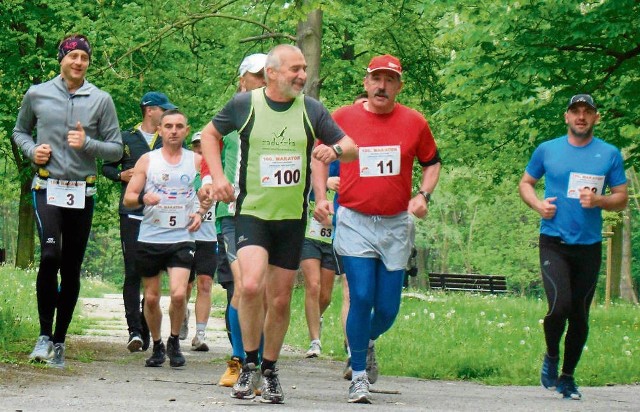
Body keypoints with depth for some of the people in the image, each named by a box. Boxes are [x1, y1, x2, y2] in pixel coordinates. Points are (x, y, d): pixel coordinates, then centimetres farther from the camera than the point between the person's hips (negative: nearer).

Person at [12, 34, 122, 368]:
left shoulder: (101, 100, 3)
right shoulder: (37, 95, 5)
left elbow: (116, 149, 6)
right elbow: (19, 131, 20)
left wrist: (88, 144, -13)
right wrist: (31, 150, -1)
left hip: (82, 192, 2)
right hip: (47, 188, -2)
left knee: (71, 269, 5)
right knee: (50, 254, -22)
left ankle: (59, 341, 16)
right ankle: (44, 334, -11)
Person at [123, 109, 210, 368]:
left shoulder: (196, 161, 6)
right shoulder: (147, 161, 4)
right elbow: (127, 198, 3)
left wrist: (200, 212, 0)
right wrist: (143, 198, -18)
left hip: (182, 238, -1)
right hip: (150, 238, 1)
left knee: (179, 294, -16)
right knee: (151, 298, 5)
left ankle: (174, 343, 5)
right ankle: (157, 346, 24)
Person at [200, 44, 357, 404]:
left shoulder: (312, 110, 2)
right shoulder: (244, 104, -2)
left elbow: (352, 149, 6)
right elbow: (210, 134, 14)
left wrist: (334, 150, -17)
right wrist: (218, 177, 2)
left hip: (292, 217, 2)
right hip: (252, 212, -2)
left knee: (280, 300, 7)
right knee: (251, 285, -23)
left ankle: (270, 371, 26)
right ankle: (250, 365, -5)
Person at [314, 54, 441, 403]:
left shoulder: (414, 123, 2)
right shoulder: (343, 118, -1)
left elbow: (432, 162, 16)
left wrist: (423, 195, 0)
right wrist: (320, 197, 3)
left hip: (396, 226, 2)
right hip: (354, 222, -2)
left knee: (388, 308, 3)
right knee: (361, 298, -11)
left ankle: (368, 343, 38)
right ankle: (358, 377, 1)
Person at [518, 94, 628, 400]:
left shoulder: (609, 154, 4)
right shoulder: (547, 150, 4)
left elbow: (622, 199, 6)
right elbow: (525, 183, 16)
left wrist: (598, 201, -14)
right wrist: (537, 204, -5)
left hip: (589, 245, 1)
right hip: (554, 243, -1)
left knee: (580, 316, 6)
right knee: (560, 306, -18)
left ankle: (567, 375, 23)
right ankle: (551, 357, 10)